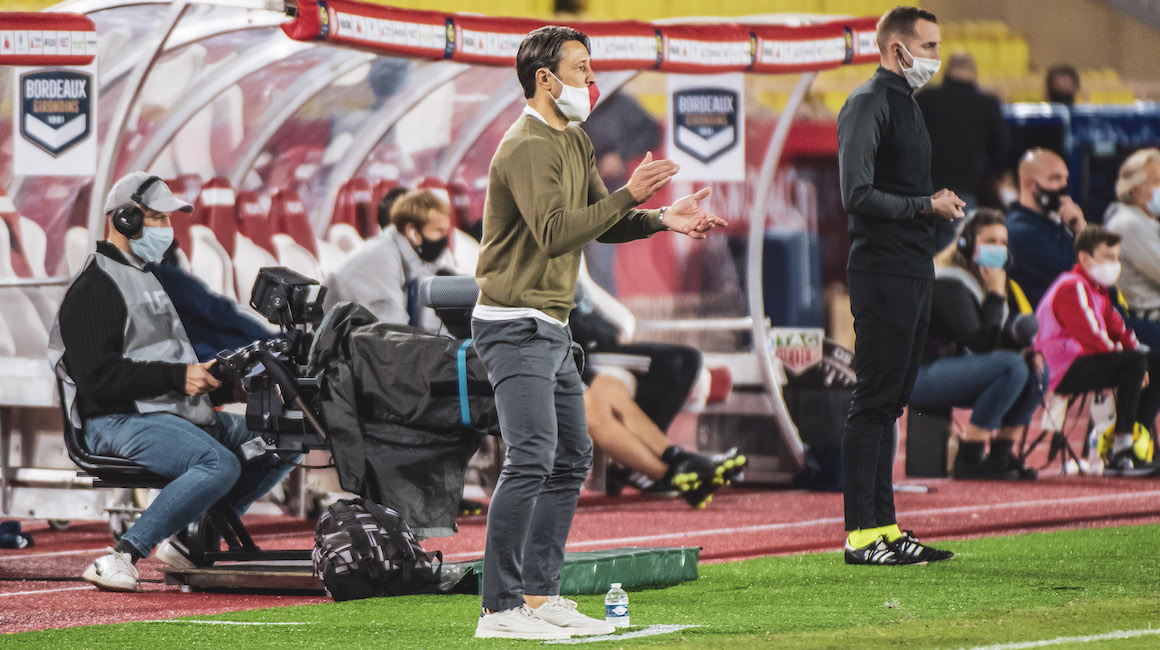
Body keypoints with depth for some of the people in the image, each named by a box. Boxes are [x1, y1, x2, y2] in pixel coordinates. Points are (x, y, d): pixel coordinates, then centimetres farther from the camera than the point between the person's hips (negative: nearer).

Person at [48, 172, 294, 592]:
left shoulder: (146, 281, 26)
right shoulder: (95, 289, -8)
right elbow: (99, 376, -19)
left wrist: (222, 382, 9)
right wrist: (177, 376, -20)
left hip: (179, 415, 10)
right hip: (119, 421, -10)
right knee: (220, 465, -33)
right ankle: (120, 557, -31)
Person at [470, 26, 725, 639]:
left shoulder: (574, 141, 15)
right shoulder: (527, 147, -16)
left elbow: (600, 222, 17)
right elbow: (555, 232, -27)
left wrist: (661, 219, 1)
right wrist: (628, 194, -29)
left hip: (551, 329, 11)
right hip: (514, 326, -11)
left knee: (572, 458, 13)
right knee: (531, 458, -17)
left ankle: (539, 595, 17)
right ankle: (499, 607, -17)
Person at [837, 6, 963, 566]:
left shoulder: (906, 105, 20)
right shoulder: (868, 104, -10)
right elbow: (858, 195, -19)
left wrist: (940, 205, 7)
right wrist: (927, 206, -16)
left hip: (913, 274, 10)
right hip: (882, 273, -10)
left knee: (889, 403, 11)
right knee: (873, 403, -8)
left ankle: (883, 527, 15)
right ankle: (861, 535, -7)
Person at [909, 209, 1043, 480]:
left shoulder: (990, 280, 12)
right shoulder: (949, 284, -16)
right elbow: (981, 341, -24)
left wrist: (1023, 339, -10)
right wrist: (996, 294, -17)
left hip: (956, 369, 9)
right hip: (922, 375, -9)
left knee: (1038, 372, -3)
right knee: (1012, 366, -28)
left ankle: (1001, 454, 0)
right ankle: (969, 458, -25)